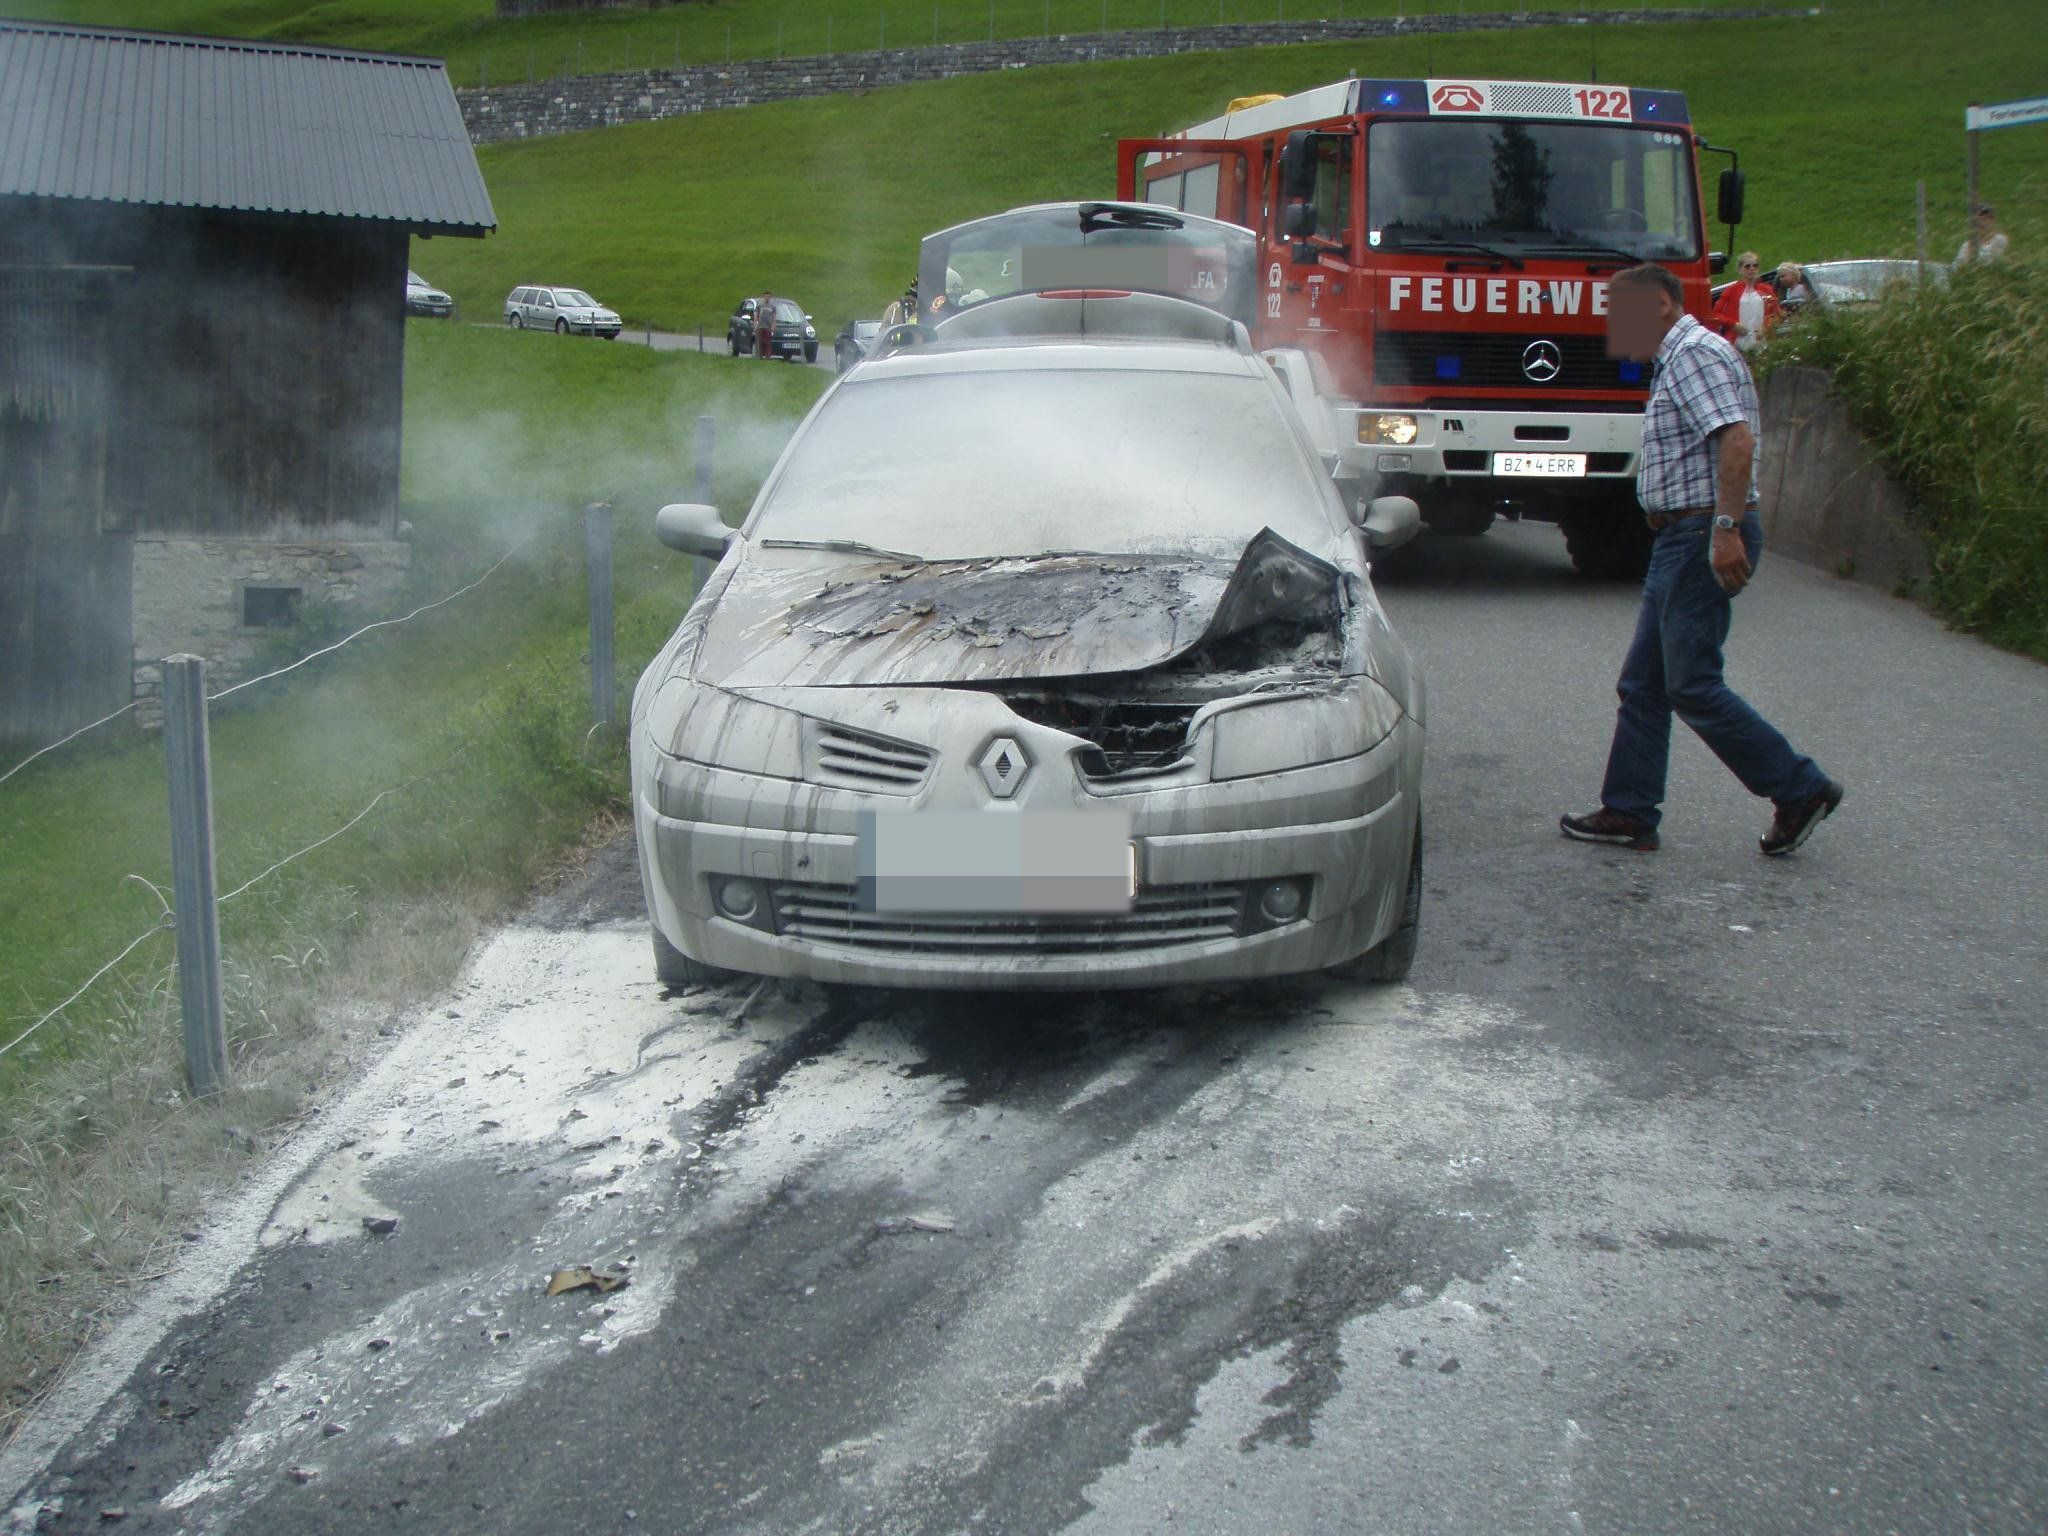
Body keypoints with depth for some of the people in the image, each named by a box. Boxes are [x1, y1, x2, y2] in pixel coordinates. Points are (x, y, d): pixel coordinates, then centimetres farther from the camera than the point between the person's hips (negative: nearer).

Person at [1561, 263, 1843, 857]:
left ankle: (1800, 789, 1)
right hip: (1683, 538, 11)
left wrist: (1726, 528, -30)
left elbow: (1737, 439, -24)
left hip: (1704, 536, -11)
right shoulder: (1677, 360, 21)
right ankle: (1629, 812, 15)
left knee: (1693, 687, -8)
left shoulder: (1695, 353, -12)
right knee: (1643, 684, 11)